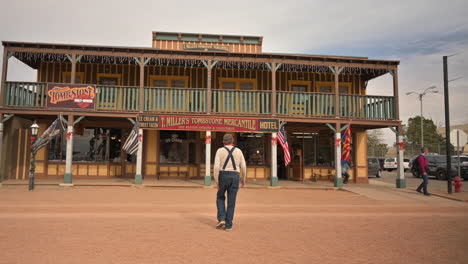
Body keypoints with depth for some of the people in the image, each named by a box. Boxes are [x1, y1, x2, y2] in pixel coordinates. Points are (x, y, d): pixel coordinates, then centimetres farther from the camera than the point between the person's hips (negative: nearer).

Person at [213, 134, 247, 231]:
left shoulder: (220, 151, 0)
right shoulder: (238, 151, 6)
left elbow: (216, 167, -9)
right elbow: (243, 167, 5)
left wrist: (216, 181, -5)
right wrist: (243, 179, 17)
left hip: (223, 176, -1)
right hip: (235, 177, 1)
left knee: (220, 197, 19)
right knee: (231, 202, 6)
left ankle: (221, 219, 4)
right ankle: (228, 225, 5)